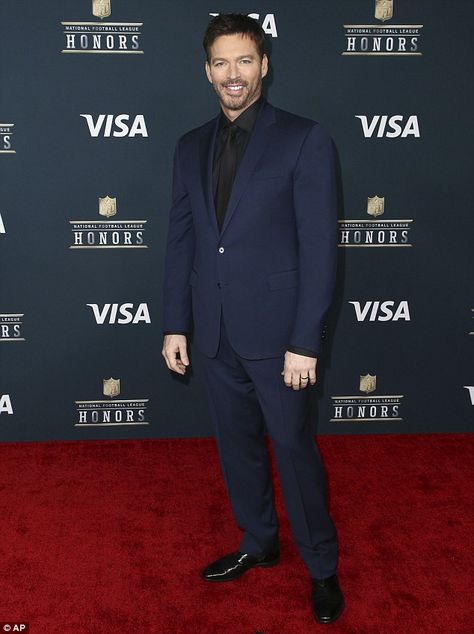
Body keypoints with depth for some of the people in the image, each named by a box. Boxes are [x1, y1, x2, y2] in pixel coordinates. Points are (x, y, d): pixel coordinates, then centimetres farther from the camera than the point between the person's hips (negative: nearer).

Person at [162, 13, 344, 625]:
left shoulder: (304, 139, -8)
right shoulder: (191, 147, 8)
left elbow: (318, 246, -11)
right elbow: (180, 240, 11)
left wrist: (305, 341, -15)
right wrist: (174, 324, 7)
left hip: (274, 329, -5)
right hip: (214, 332, 5)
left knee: (293, 447, 5)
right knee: (237, 443, 16)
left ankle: (322, 566, 23)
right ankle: (257, 542, 36)